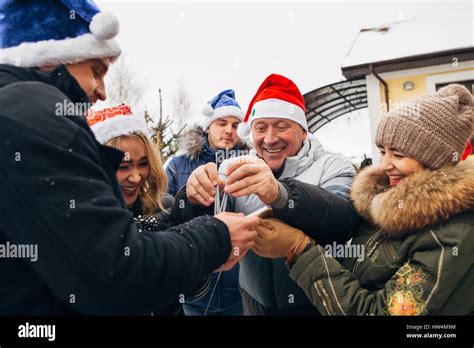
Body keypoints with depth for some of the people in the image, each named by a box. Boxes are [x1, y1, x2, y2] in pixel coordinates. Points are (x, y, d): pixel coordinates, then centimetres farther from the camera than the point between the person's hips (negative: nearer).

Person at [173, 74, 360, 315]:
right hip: (255, 302, 3)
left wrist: (280, 195, -47)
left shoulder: (332, 168, -9)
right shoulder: (245, 173, 0)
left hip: (317, 303, -2)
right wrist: (195, 198, -32)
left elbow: (343, 222, -30)